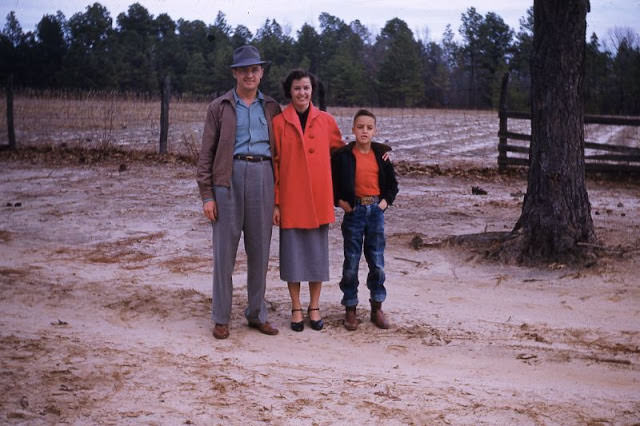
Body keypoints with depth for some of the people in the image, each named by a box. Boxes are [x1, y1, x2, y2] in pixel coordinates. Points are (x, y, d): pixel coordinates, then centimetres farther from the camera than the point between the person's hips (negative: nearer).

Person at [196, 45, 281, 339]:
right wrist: (207, 195, -4)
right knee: (225, 248, 0)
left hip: (263, 176, 2)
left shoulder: (272, 108, 15)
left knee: (260, 248, 6)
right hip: (229, 177, -2)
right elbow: (206, 153, 4)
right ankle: (221, 318, 9)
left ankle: (257, 314, 18)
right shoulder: (219, 107, 8)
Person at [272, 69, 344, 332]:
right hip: (290, 199, -1)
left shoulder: (326, 121, 4)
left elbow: (341, 151, 18)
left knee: (317, 251, 7)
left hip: (319, 198, 2)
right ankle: (296, 308, 17)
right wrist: (275, 202, -3)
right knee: (292, 252, 4)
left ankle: (314, 307, 20)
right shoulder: (279, 122, -1)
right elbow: (274, 164, 0)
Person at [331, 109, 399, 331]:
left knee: (377, 262, 6)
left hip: (376, 210, 2)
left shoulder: (381, 154, 6)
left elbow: (393, 183, 15)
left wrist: (387, 200, 1)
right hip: (354, 211, -2)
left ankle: (377, 308, 18)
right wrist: (339, 201, -8)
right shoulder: (343, 155, -3)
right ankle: (350, 309, 13)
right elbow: (330, 181, 1)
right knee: (351, 262, 3)